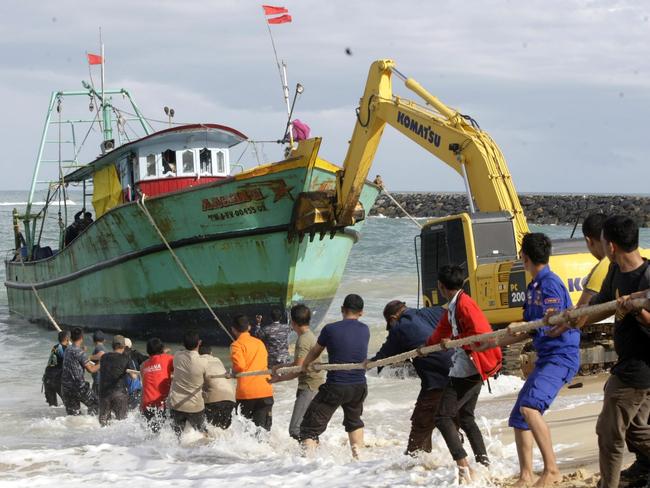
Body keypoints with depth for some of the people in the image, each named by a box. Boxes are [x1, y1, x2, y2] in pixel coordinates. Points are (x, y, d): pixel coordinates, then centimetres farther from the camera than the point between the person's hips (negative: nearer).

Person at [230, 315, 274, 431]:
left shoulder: (237, 345, -5)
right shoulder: (260, 343, 13)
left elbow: (239, 365, -18)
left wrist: (234, 371, 1)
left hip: (246, 392, -4)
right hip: (266, 391, 4)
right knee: (263, 429, 3)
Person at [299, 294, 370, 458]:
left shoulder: (330, 329, -9)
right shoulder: (365, 330, 2)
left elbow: (314, 352, 8)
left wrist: (305, 365, 31)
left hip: (335, 387, -4)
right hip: (359, 386, 4)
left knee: (310, 428, 1)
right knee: (354, 421, 32)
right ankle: (358, 456, 30)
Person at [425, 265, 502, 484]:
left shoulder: (463, 303, -16)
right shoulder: (453, 307, 14)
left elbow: (481, 333, -24)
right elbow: (442, 331, 30)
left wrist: (455, 341, -14)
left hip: (467, 369, -10)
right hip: (469, 369, 10)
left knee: (443, 417, -9)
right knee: (465, 416, 20)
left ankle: (464, 469, -17)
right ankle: (484, 463, 21)